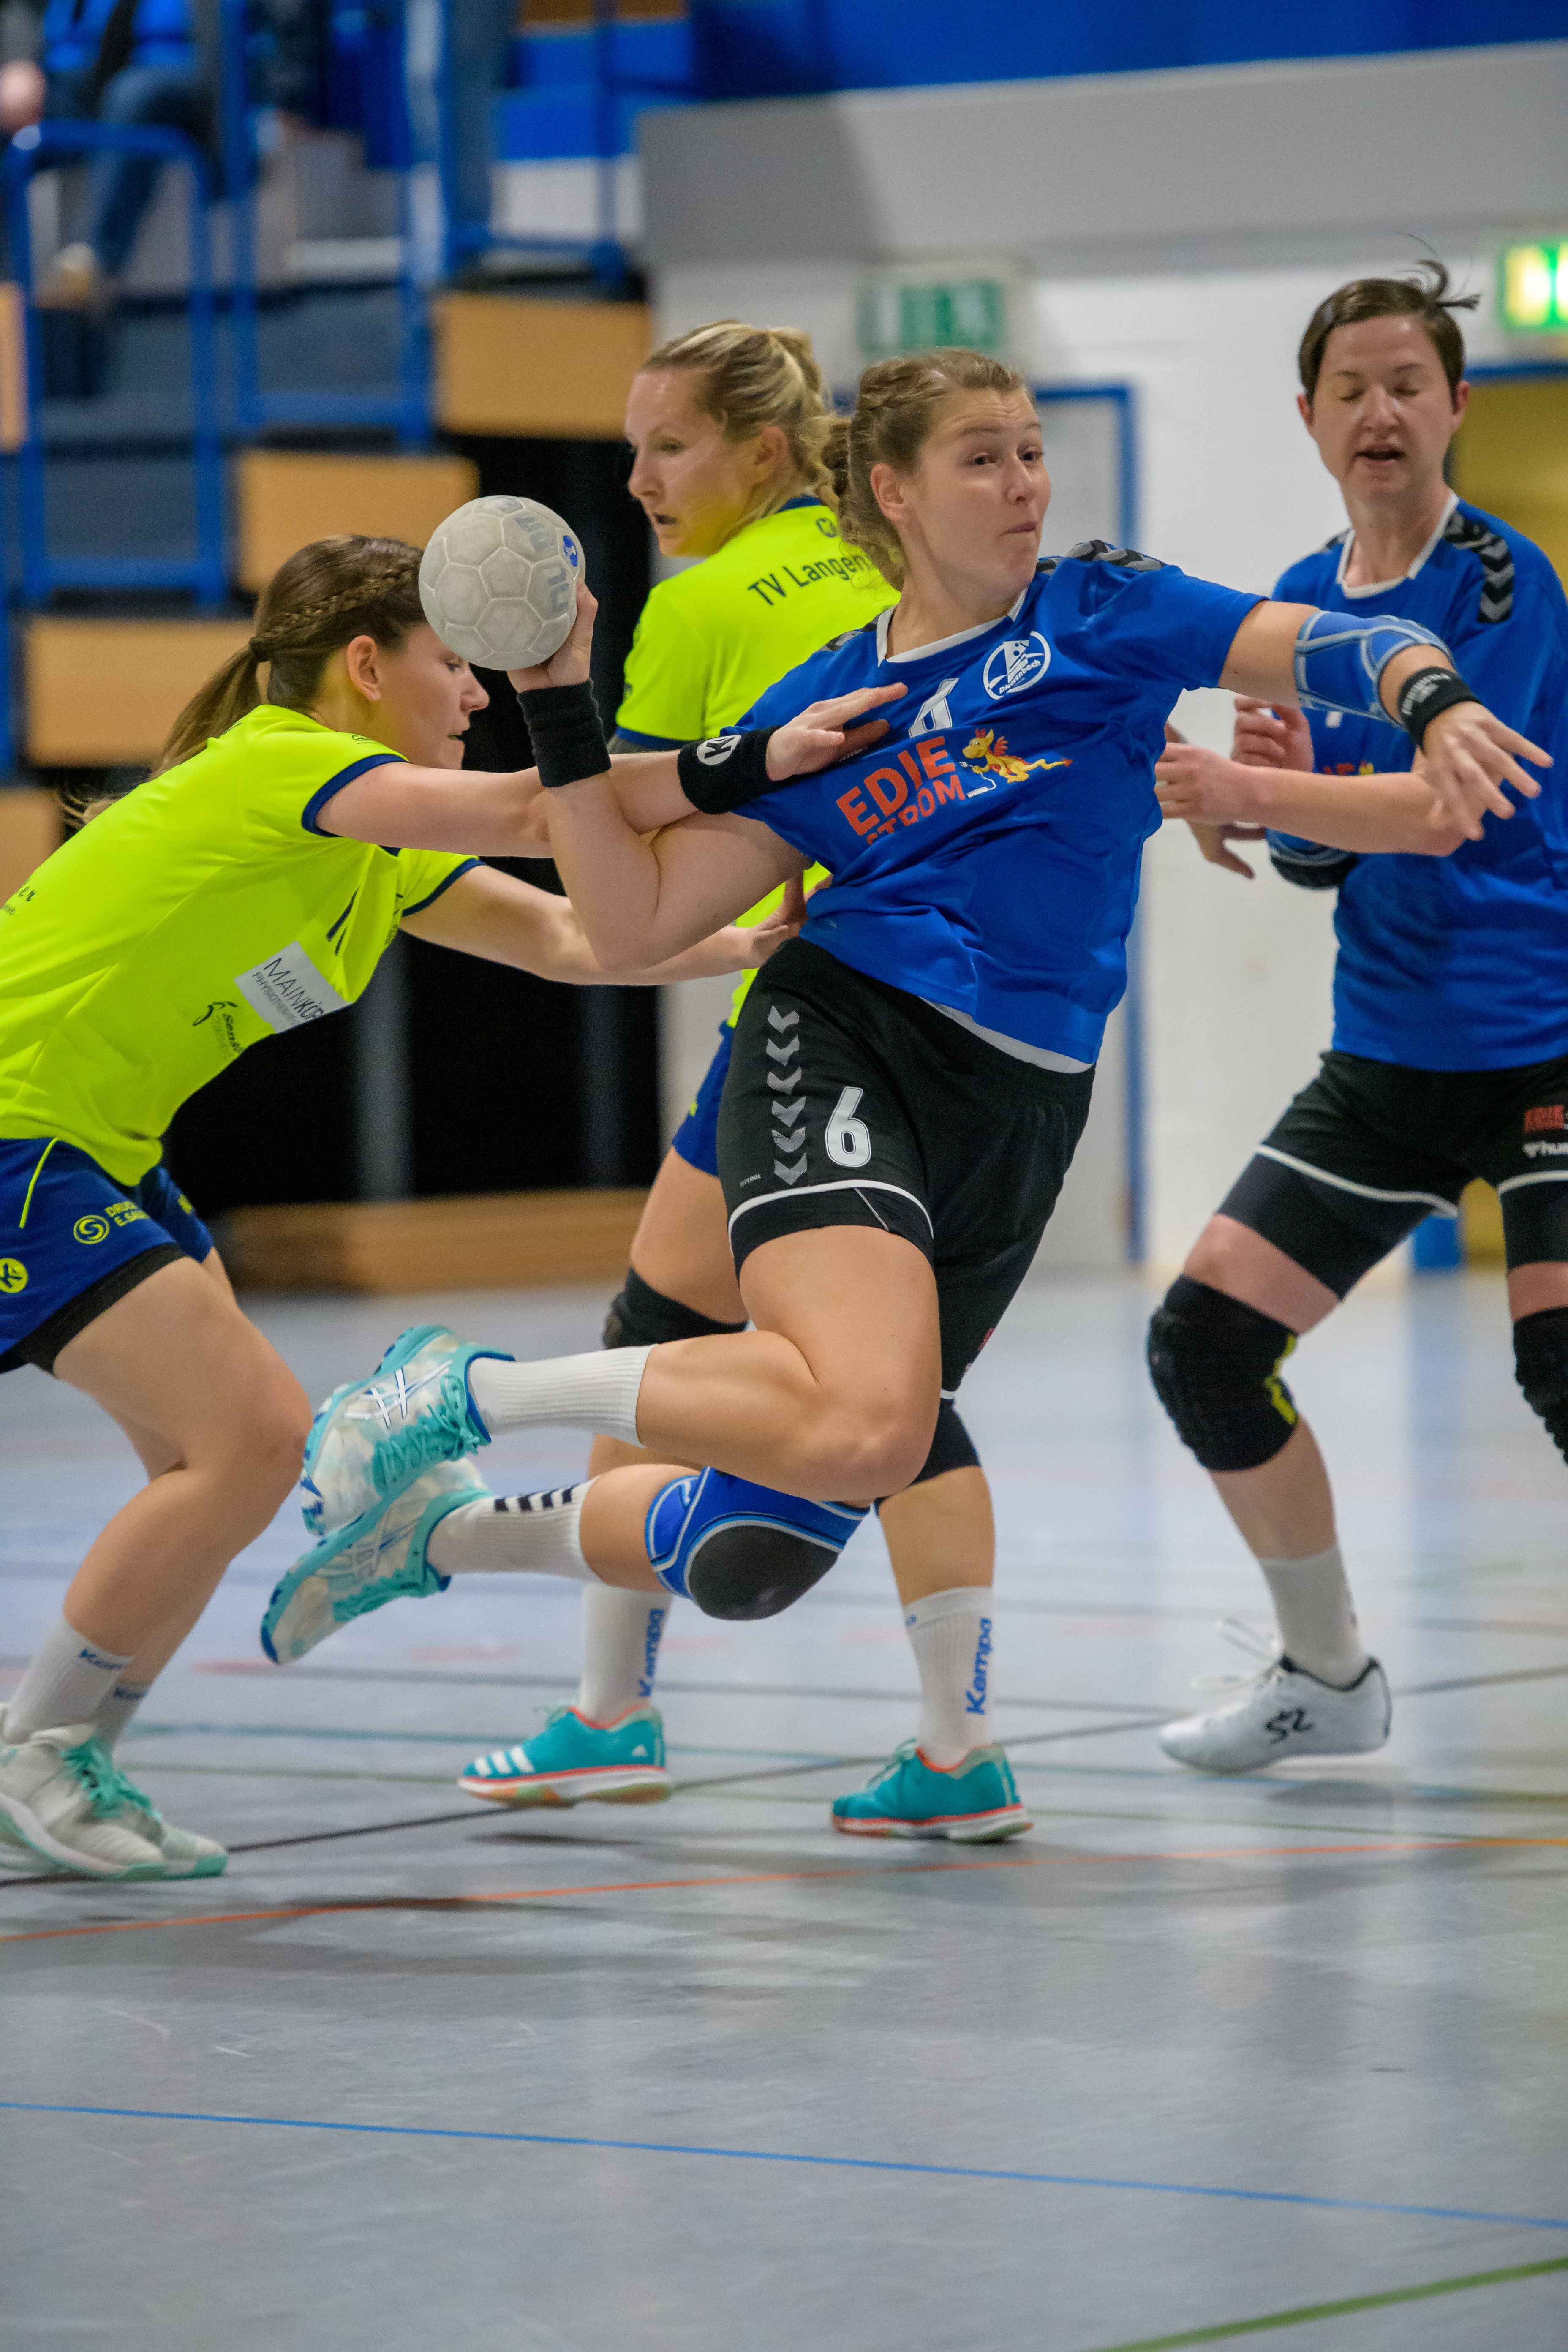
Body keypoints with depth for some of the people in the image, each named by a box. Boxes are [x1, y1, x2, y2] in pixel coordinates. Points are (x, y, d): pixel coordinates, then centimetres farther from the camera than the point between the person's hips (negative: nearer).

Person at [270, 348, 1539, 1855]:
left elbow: (1326, 649, -4)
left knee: (756, 1554, 2)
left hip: (1019, 1113, 3)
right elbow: (632, 924, 11)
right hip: (845, 1048, -2)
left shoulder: (1102, 615, 10)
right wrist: (559, 710, 3)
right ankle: (466, 1393, -16)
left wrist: (1433, 700, -25)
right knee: (859, 1429, -33)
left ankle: (459, 1531, 29)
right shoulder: (824, 706, 10)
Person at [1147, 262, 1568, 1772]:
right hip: (1388, 1055, 7)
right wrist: (1278, 802, -8)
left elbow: (1445, 810, -21)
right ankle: (1325, 1675, 20)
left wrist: (1250, 791, -27)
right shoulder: (1300, 605, 9)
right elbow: (1320, 862, 13)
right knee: (1202, 1338, 2)